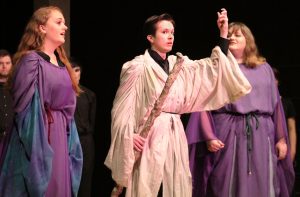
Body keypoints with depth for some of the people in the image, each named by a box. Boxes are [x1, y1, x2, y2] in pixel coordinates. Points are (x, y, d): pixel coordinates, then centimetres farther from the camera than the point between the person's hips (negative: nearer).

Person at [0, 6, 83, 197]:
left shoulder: (62, 63, 14)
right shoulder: (31, 61, -10)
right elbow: (26, 107, -14)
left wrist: (70, 140, 13)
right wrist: (35, 143, -18)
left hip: (60, 135, 8)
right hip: (38, 134, -8)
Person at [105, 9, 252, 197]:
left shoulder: (179, 65, 14)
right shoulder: (138, 67, -5)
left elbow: (214, 66, 9)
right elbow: (122, 107, -6)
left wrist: (224, 33, 2)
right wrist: (129, 136, -17)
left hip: (176, 135, 7)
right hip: (150, 136, -6)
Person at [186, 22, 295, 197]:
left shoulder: (264, 68, 14)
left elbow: (275, 104, 13)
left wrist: (281, 138, 7)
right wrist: (209, 137, -10)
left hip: (261, 136, 2)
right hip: (227, 135, -2)